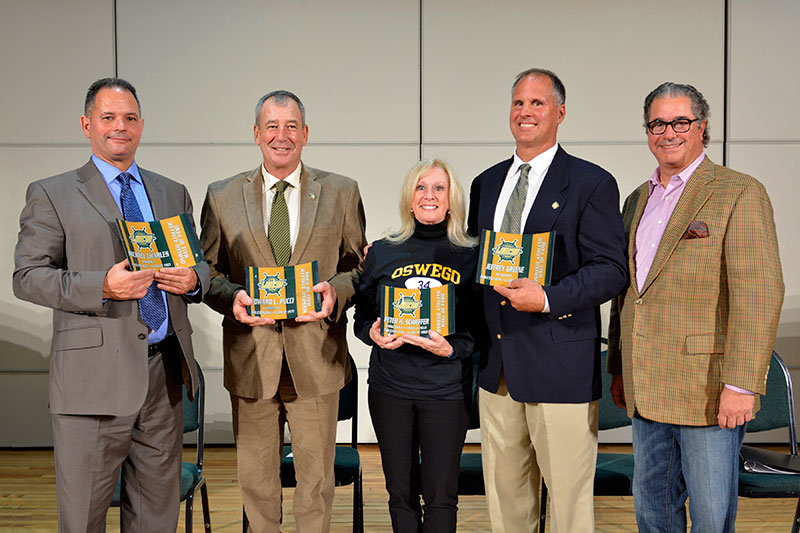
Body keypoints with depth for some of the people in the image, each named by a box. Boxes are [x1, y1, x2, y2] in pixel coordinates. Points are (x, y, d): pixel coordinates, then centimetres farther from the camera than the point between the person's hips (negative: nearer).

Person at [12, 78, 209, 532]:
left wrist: (193, 280, -6)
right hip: (95, 373, -4)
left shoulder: (173, 194, 16)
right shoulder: (51, 195, 3)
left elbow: (200, 264, 19)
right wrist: (101, 287, -19)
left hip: (165, 372, 4)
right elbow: (28, 277, -4)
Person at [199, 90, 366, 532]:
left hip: (316, 355, 0)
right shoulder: (222, 197, 6)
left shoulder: (341, 193, 4)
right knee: (255, 477, 13)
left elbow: (360, 266, 6)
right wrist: (232, 297, -13)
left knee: (315, 474, 10)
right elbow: (207, 272, 8)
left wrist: (335, 291, -15)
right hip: (250, 357, 1)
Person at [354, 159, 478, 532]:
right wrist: (373, 334, -11)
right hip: (390, 389, 2)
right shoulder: (382, 253, 5)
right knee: (400, 491, 12)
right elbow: (361, 317, 11)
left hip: (446, 390, -2)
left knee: (440, 495, 2)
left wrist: (450, 348, -19)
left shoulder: (470, 257, -1)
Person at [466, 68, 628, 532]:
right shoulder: (486, 183, 13)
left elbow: (611, 270, -12)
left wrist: (548, 299, -25)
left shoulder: (592, 184, -5)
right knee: (503, 493, 17)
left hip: (560, 366, -5)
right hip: (496, 365, 6)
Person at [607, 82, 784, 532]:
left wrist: (741, 385, -21)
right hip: (648, 391, 7)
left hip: (709, 392, -6)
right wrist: (619, 368, 18)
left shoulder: (740, 193, -8)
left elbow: (759, 292, -16)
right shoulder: (638, 200, 15)